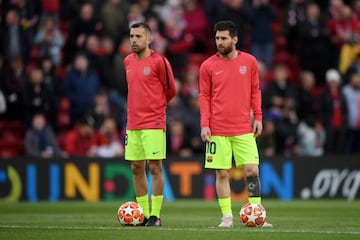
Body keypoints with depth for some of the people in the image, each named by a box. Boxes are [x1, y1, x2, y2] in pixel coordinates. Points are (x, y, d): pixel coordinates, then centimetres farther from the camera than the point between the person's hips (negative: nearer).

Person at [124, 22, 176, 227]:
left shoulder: (159, 61, -7)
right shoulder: (128, 62, 11)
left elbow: (170, 90, 2)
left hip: (153, 124, -6)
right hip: (133, 124, 6)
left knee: (155, 167, -5)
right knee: (137, 168, 7)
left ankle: (155, 215, -2)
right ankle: (143, 214, 14)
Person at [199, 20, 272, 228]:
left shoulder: (249, 62, 4)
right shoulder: (208, 66, 1)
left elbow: (255, 91, 11)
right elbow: (205, 97, 3)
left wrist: (258, 117, 3)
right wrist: (204, 124, -5)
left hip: (244, 129, 1)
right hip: (218, 130, -1)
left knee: (252, 171, -3)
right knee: (222, 174, 1)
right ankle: (227, 217, 8)